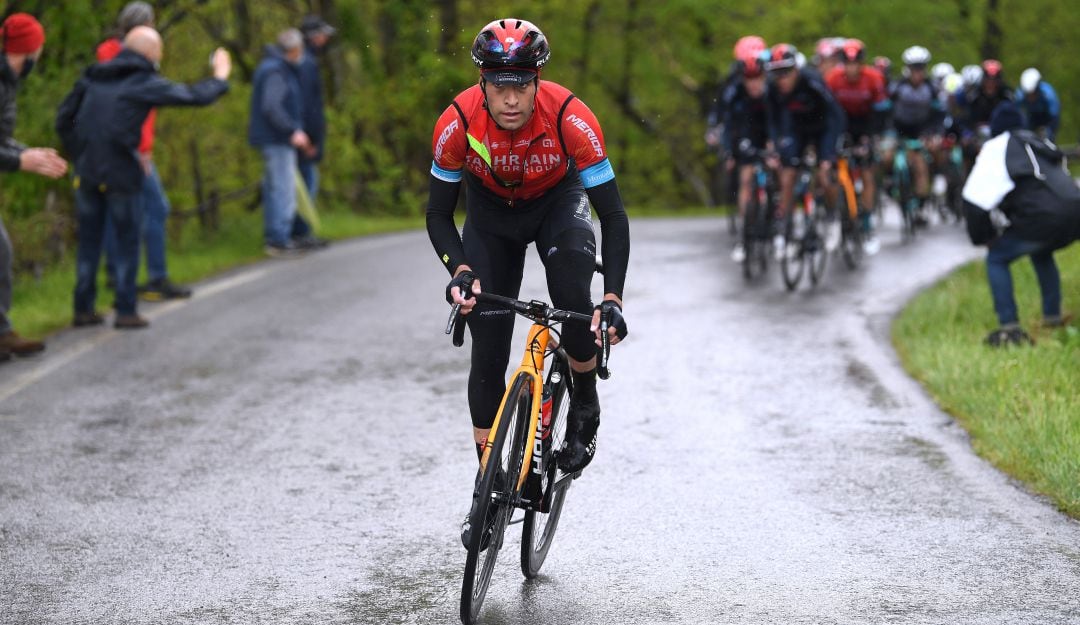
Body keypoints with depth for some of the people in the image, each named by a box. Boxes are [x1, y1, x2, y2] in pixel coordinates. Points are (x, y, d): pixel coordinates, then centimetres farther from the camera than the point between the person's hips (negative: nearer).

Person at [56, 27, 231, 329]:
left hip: (86, 171, 5)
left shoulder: (93, 77, 11)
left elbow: (64, 118, 12)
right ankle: (126, 312, 5)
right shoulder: (146, 83, -4)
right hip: (121, 174, -5)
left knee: (89, 239, 12)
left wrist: (78, 154, 16)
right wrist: (219, 78, 17)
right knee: (128, 241, 6)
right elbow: (197, 97, -1)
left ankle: (83, 308, 14)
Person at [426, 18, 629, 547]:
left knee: (574, 299, -31)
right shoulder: (457, 122, -31)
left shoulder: (571, 118, -34)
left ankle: (585, 408, -2)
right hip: (491, 210, 1)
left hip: (558, 201, -1)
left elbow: (613, 214, -30)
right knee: (487, 352, -5)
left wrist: (613, 298, -40)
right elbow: (439, 214, -18)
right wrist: (459, 270, -36)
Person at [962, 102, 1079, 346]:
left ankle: (1009, 327, 0)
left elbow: (974, 199, 5)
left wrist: (983, 238, 21)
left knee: (997, 260, 11)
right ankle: (1053, 318, 33)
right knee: (1041, 253, 35)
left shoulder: (995, 149, 10)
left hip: (1041, 219, -7)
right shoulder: (1042, 145, 31)